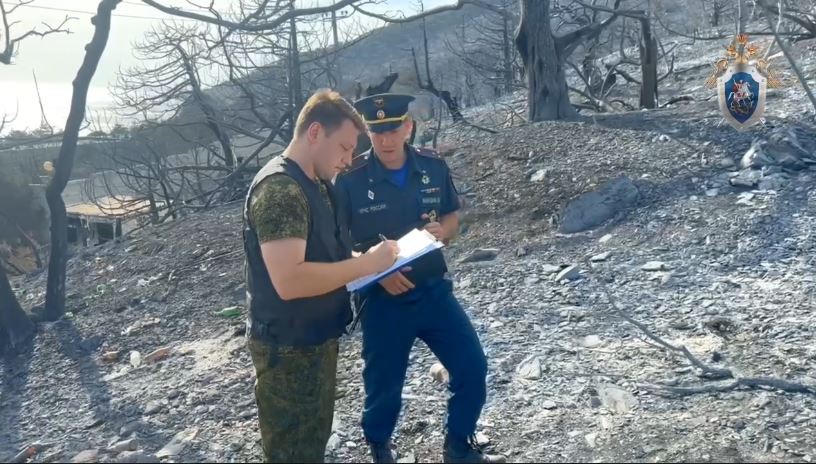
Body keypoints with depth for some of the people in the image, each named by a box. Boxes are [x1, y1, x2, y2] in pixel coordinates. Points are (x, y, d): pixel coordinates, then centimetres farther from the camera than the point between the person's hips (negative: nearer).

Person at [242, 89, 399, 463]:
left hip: (317, 339, 9)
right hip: (289, 348, -9)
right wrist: (367, 264, -24)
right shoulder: (279, 188, -23)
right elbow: (289, 280, -32)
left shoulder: (315, 184, 9)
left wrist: (370, 261, 1)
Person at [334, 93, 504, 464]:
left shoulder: (434, 167, -3)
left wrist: (442, 231, -14)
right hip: (382, 300, -3)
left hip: (434, 290, 3)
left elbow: (453, 217, 10)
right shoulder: (350, 179, -13)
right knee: (384, 386, 9)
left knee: (473, 367, 5)